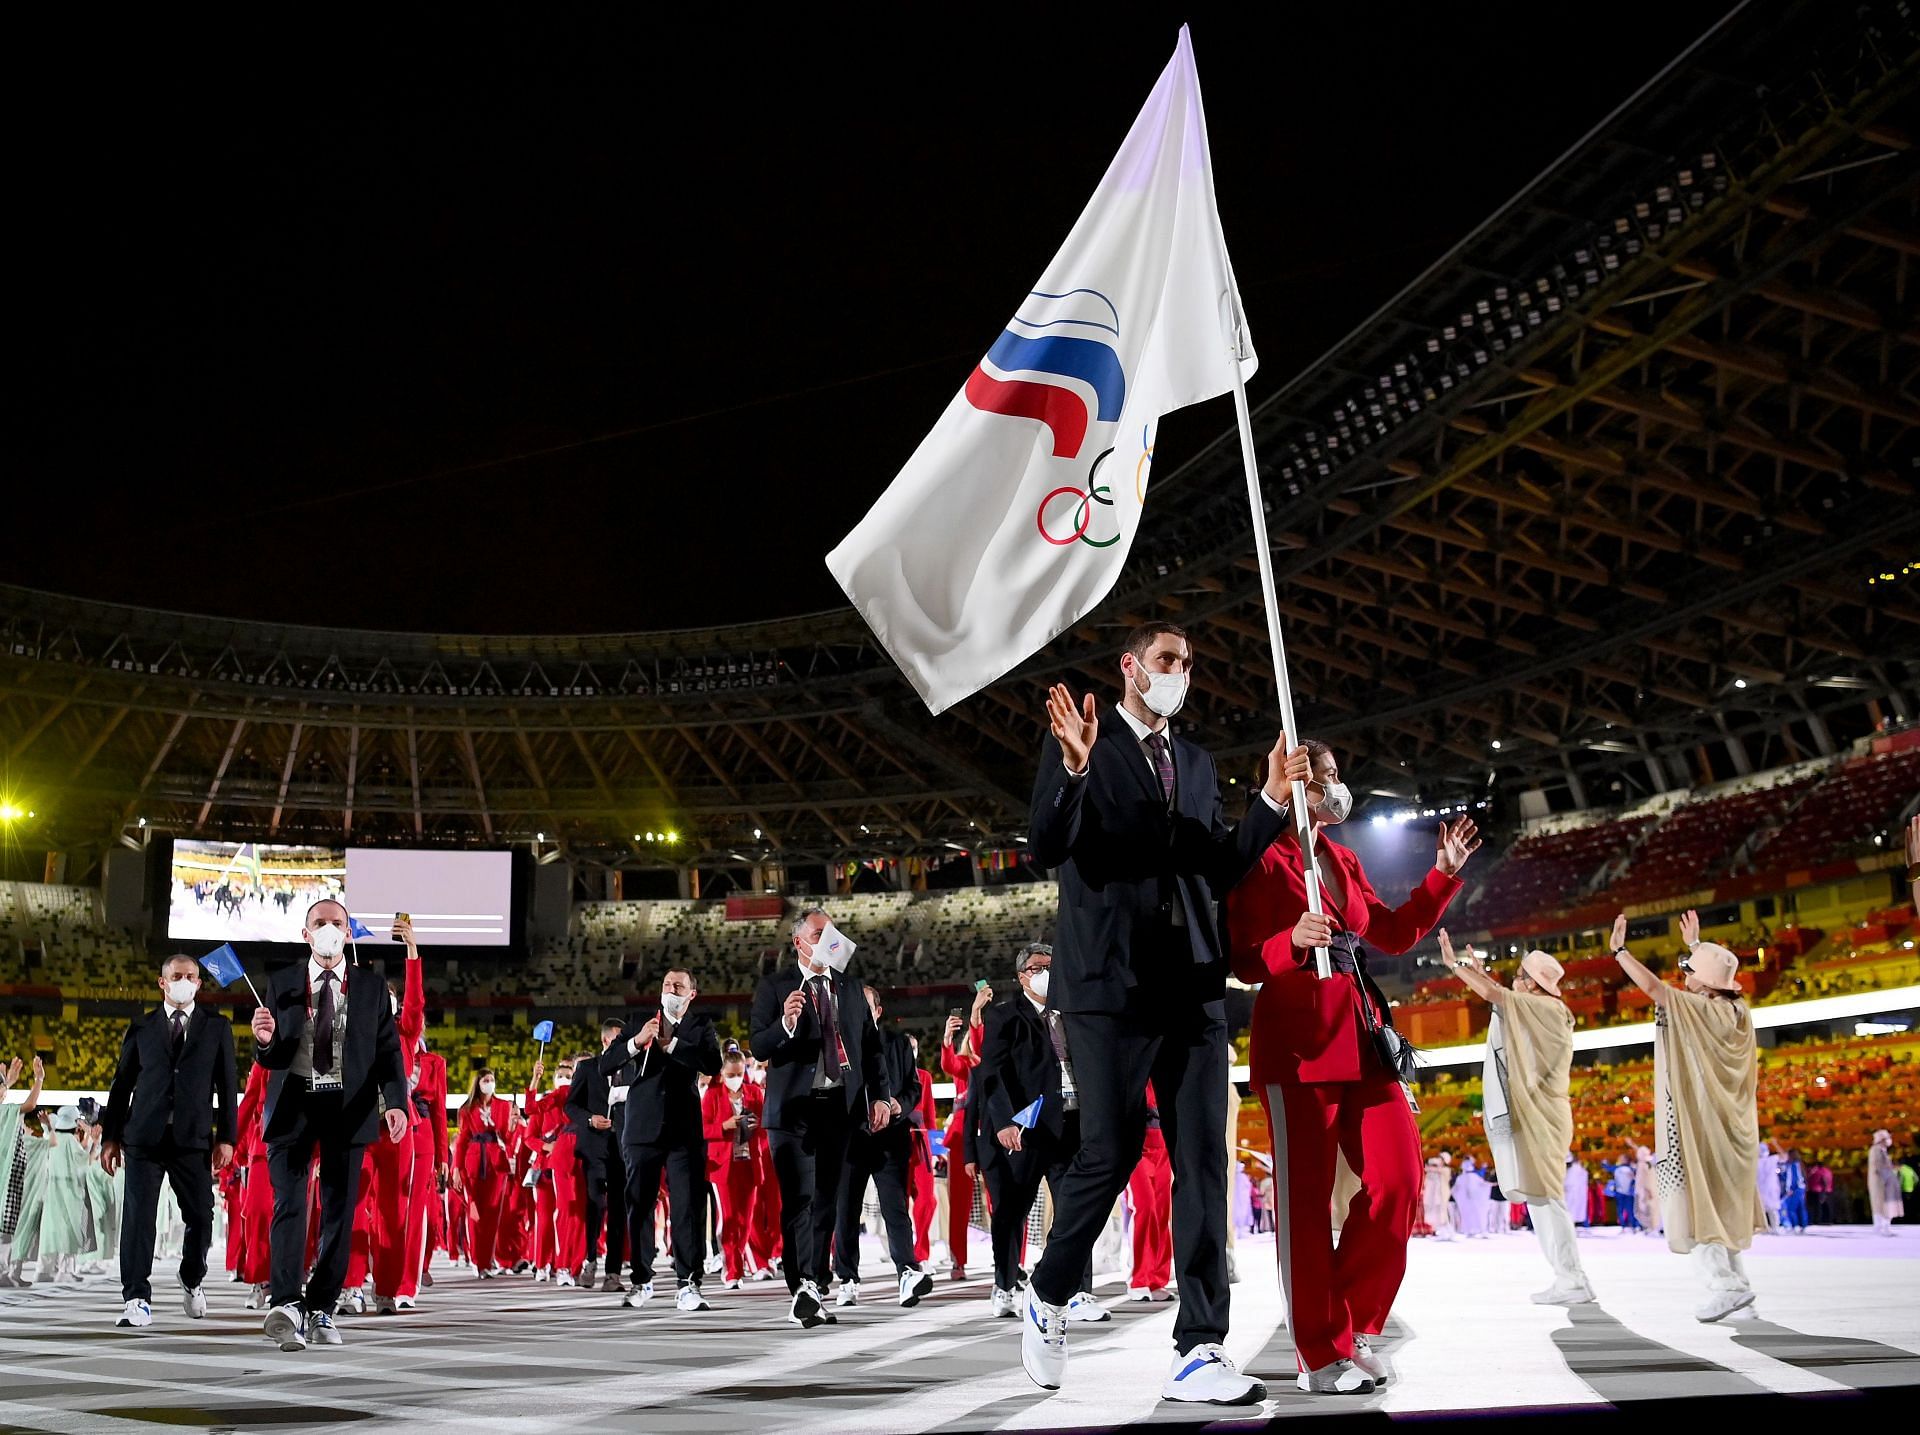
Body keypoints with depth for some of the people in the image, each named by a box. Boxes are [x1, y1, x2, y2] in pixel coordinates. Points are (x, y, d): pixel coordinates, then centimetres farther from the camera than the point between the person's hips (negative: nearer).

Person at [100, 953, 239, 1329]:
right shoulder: (140, 1028, 11)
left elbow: (228, 1084, 7)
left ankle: (192, 1280, 28)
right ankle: (136, 1299, -2)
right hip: (144, 1139, 0)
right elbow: (122, 1083, 11)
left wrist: (226, 1136, 0)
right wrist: (111, 1136, 5)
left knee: (200, 1218, 3)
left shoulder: (217, 1027, 10)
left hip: (193, 1140, 0)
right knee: (138, 1217, -6)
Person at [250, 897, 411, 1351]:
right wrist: (265, 1041, -18)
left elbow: (388, 1052, 1)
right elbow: (270, 1060, 6)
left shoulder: (370, 990, 7)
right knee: (289, 1203, -13)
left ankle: (321, 1309, 11)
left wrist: (396, 1102, -14)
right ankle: (287, 1305, -21)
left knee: (339, 1211, 3)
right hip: (293, 1103, -1)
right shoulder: (281, 986, 7)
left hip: (348, 1106, 1)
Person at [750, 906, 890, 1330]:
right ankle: (802, 1290, -16)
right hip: (794, 1107, -4)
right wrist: (786, 1024, -26)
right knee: (798, 1200, -12)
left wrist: (879, 1095, 7)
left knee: (826, 1202, 7)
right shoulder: (774, 986, 0)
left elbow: (870, 1044, 17)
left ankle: (815, 1291, 13)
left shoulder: (850, 987, 14)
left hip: (840, 1105, 4)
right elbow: (759, 1047, -7)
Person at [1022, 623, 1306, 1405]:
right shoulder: (1077, 740, 3)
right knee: (1109, 1155, -5)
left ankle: (1199, 1351, 2)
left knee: (1203, 1163, 0)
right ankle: (1048, 1298, 20)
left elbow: (1220, 871, 16)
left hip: (1193, 987, 5)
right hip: (1111, 983, -5)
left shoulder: (1196, 762, 19)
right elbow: (1046, 847, -8)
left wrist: (1272, 799, 5)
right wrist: (1075, 767, -24)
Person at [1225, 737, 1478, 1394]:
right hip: (1296, 1036, -7)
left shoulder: (1344, 860, 20)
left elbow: (1395, 933, 23)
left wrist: (1443, 875, 16)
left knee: (1398, 1180, 1)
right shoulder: (1262, 860, -3)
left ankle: (1354, 1325, 15)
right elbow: (1241, 961, -7)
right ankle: (1322, 1355, 4)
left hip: (1361, 1033, 8)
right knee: (1306, 1198, -4)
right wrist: (1292, 942, -26)